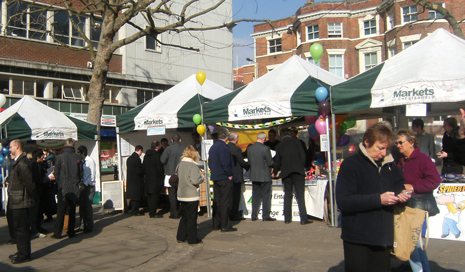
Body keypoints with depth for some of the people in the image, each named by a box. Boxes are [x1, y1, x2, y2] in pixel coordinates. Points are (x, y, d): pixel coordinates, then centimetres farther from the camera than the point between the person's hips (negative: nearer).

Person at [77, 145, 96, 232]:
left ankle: (89, 226, 5)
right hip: (82, 186, 7)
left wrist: (85, 184, -15)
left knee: (88, 206, -4)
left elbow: (92, 176, -12)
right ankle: (82, 225, 17)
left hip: (89, 186, -7)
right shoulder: (81, 161, 11)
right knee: (81, 206, 8)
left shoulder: (90, 161, -9)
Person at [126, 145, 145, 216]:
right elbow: (139, 171, -22)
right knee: (137, 196, 1)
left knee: (133, 196, 17)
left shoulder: (129, 158, 9)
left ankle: (133, 210, 25)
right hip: (136, 180, -9)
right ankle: (135, 211, 7)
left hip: (130, 180, 9)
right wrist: (145, 171, -4)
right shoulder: (137, 158, -19)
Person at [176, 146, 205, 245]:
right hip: (192, 195, -7)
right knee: (192, 217, 2)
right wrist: (202, 178, -4)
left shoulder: (180, 164, 6)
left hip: (182, 195, 7)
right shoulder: (193, 165, -16)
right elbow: (195, 180, -23)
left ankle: (180, 237, 21)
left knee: (184, 216, 17)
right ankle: (192, 239, 9)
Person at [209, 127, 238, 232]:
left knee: (217, 201, 13)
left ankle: (216, 224, 20)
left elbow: (210, 163, 16)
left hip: (215, 178, 9)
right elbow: (225, 163, -21)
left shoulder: (213, 147, 11)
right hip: (225, 179, -9)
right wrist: (230, 175, -11)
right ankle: (225, 226, 1)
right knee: (225, 202, -3)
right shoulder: (223, 147, -17)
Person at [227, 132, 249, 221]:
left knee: (230, 195, 15)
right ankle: (234, 214, 7)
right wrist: (249, 165, 5)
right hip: (236, 176, -7)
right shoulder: (237, 149, -17)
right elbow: (242, 162, -15)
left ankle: (230, 214, 23)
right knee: (235, 196, 2)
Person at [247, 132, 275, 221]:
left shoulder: (249, 148, 1)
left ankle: (254, 216, 15)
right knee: (266, 196, 3)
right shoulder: (265, 148, -16)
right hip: (265, 176, -5)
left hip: (254, 176, 5)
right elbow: (270, 163, -11)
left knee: (255, 196, 12)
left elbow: (249, 162, 7)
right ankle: (266, 216, 7)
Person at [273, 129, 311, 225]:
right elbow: (302, 155, -2)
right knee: (300, 195, -3)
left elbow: (277, 161, 15)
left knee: (287, 195, 9)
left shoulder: (279, 146, 11)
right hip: (298, 170, -2)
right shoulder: (295, 141, 4)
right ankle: (303, 219, -6)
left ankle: (287, 218, 9)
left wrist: (275, 173, 29)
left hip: (285, 173, 3)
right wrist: (302, 167, 10)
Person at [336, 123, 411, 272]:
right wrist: (378, 199, -23)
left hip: (384, 238, 6)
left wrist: (402, 194, 1)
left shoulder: (389, 165, 12)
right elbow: (343, 201, -19)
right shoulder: (350, 165, -10)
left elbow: (399, 185, 26)